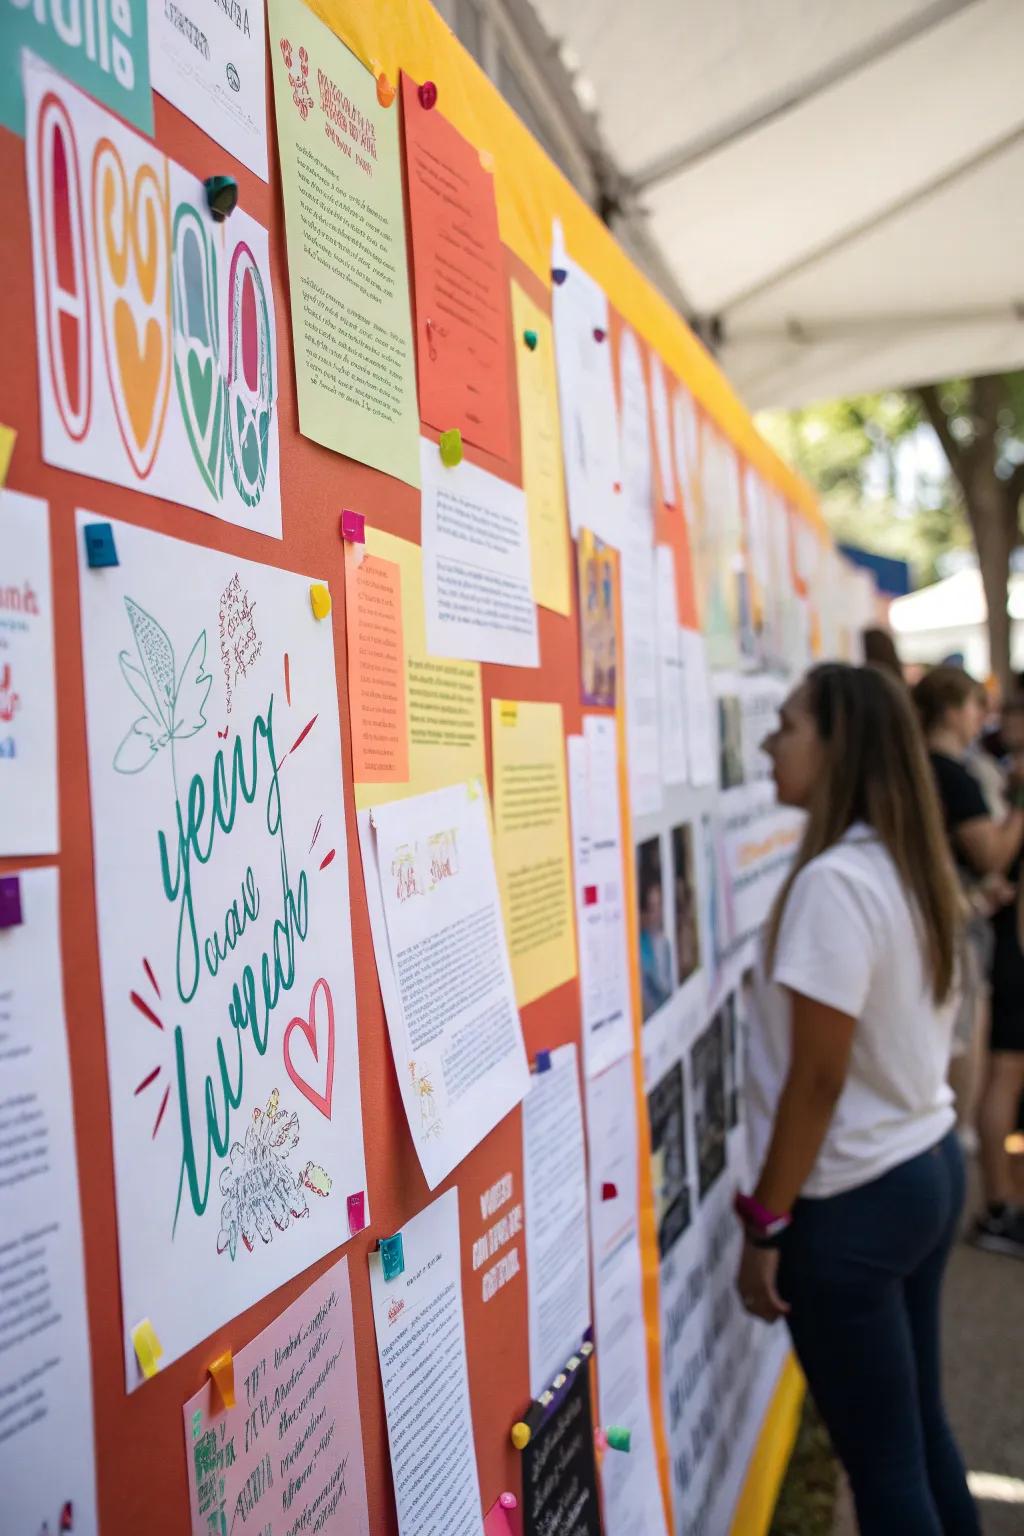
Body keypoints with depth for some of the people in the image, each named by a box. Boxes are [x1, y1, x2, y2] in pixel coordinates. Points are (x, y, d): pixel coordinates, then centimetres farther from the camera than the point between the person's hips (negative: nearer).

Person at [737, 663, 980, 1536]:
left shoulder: (834, 882, -22)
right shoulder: (914, 866, 5)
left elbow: (818, 1079, -21)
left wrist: (764, 1226, -12)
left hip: (854, 1198, -9)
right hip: (931, 1164, 9)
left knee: (881, 1461, 6)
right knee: (920, 1431, 21)